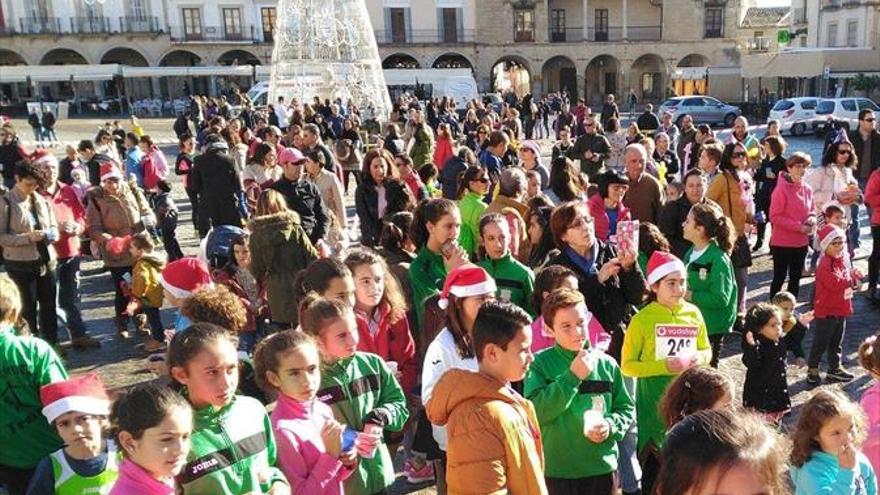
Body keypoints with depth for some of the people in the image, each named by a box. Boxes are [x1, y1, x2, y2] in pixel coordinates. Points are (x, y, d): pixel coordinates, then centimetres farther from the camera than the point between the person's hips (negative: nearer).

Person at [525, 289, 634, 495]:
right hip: (558, 471, -3)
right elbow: (534, 412, -18)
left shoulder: (606, 363, 1)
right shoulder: (540, 363, -7)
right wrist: (572, 376, -20)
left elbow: (627, 408, 10)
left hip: (603, 468, 3)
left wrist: (611, 425, -10)